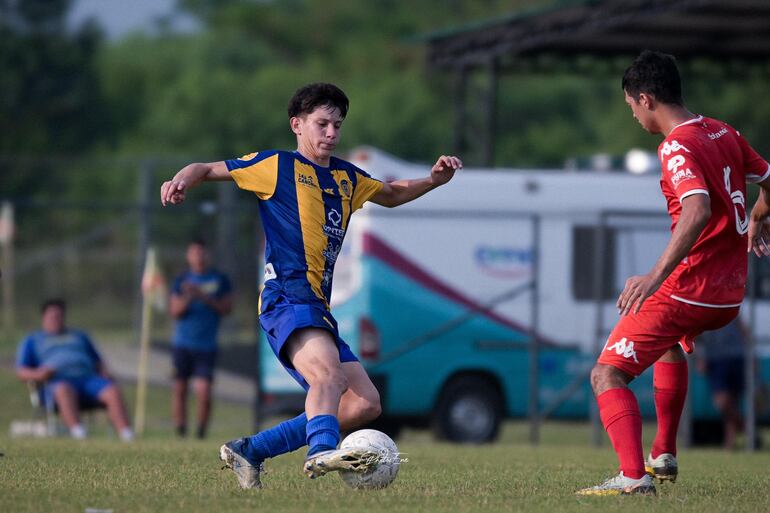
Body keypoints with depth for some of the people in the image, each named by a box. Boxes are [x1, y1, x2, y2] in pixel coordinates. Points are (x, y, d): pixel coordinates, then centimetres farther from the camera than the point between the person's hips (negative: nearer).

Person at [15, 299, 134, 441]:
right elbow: (21, 372, 13)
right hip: (59, 381, -3)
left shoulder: (79, 336, 34)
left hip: (88, 377, 3)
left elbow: (98, 363, 30)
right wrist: (37, 375, -10)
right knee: (64, 391, -42)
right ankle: (78, 434, -60)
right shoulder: (32, 340, 24)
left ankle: (127, 437, -45)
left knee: (113, 392, -30)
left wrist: (105, 375, 7)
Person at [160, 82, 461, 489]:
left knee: (364, 405, 2)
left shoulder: (347, 177, 23)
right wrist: (180, 181, -12)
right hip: (287, 298, -8)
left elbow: (391, 195, 41)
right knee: (328, 370, -36)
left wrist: (433, 181, 23)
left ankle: (249, 451, 7)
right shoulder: (278, 166, 5)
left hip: (319, 309, 8)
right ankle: (321, 451, -62)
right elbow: (208, 169, 10)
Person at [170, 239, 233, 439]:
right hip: (183, 344, 2)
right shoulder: (182, 281, 7)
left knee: (203, 391, -12)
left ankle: (202, 431, 3)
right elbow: (175, 311, 2)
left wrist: (205, 298, -11)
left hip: (207, 346, -1)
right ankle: (181, 432, 9)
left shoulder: (220, 280, 6)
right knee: (179, 388, 1)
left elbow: (227, 308, 2)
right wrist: (187, 298, -17)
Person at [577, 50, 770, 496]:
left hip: (688, 290, -9)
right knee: (672, 344, 38)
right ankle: (664, 457, 40)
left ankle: (634, 476, -25)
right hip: (731, 292, 9)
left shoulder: (677, 147, -17)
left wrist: (657, 275, -41)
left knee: (607, 375, -7)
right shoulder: (725, 134, 8)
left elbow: (698, 210, -34)